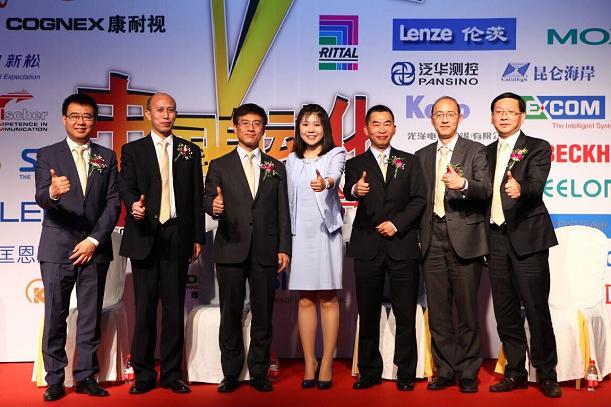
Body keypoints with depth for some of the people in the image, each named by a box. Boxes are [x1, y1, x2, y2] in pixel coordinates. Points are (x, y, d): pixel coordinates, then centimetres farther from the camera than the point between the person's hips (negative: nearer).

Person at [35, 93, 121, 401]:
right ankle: (55, 380, 13)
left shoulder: (107, 157, 9)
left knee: (91, 316, 6)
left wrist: (94, 240, -7)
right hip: (57, 247, -1)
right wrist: (53, 192, -34)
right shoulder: (47, 155, 4)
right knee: (55, 316, 3)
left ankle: (86, 376, 16)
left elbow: (113, 203, 3)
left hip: (94, 247, 2)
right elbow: (41, 198, -10)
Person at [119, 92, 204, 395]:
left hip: (177, 236, 1)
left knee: (174, 307, 4)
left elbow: (197, 196, 10)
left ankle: (172, 374, 14)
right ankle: (144, 374, 14)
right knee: (145, 307, 3)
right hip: (144, 235, -1)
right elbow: (126, 186, -3)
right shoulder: (132, 150, 10)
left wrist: (198, 237, 5)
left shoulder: (190, 151, 12)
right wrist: (133, 204, -27)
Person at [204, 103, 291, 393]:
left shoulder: (276, 168, 13)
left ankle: (259, 373, 17)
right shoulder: (219, 166, 9)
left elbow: (283, 212, 9)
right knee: (231, 315, 5)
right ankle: (231, 374, 17)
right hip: (231, 249, -1)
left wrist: (284, 248, 1)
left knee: (263, 315, 5)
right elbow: (208, 200, 1)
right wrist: (214, 206, -24)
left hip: (265, 252, 1)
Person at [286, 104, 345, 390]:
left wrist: (326, 183, -47)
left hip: (326, 232, -3)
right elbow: (290, 200, 14)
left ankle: (327, 364, 11)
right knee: (305, 300, 6)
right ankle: (309, 363, 15)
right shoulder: (292, 160, 12)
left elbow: (335, 176, -23)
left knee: (328, 299, 2)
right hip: (300, 234, 4)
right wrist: (286, 240, 10)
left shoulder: (335, 154, -1)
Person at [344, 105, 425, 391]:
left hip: (402, 246, 0)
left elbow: (419, 200, 4)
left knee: (405, 314, 3)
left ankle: (406, 373, 15)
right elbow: (348, 191, -12)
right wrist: (355, 190, -36)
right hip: (367, 247, 0)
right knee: (368, 314, 6)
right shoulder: (356, 164, 8)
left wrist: (397, 223, -10)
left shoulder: (409, 162, 12)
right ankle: (369, 371, 17)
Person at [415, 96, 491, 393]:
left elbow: (485, 190, -10)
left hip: (464, 238, -3)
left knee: (467, 310, 1)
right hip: (432, 239, 4)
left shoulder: (475, 151, 5)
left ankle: (467, 372, 13)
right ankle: (445, 370, 18)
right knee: (437, 311, 7)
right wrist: (419, 234, 9)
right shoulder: (421, 156, 16)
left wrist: (463, 184, -30)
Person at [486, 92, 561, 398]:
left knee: (536, 309, -2)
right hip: (496, 238, 5)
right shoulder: (487, 153, 17)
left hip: (527, 238, -5)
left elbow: (536, 185, -18)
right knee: (505, 312, 9)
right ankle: (515, 372, 20)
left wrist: (520, 189, -39)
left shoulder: (537, 148, 0)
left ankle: (546, 375, 12)